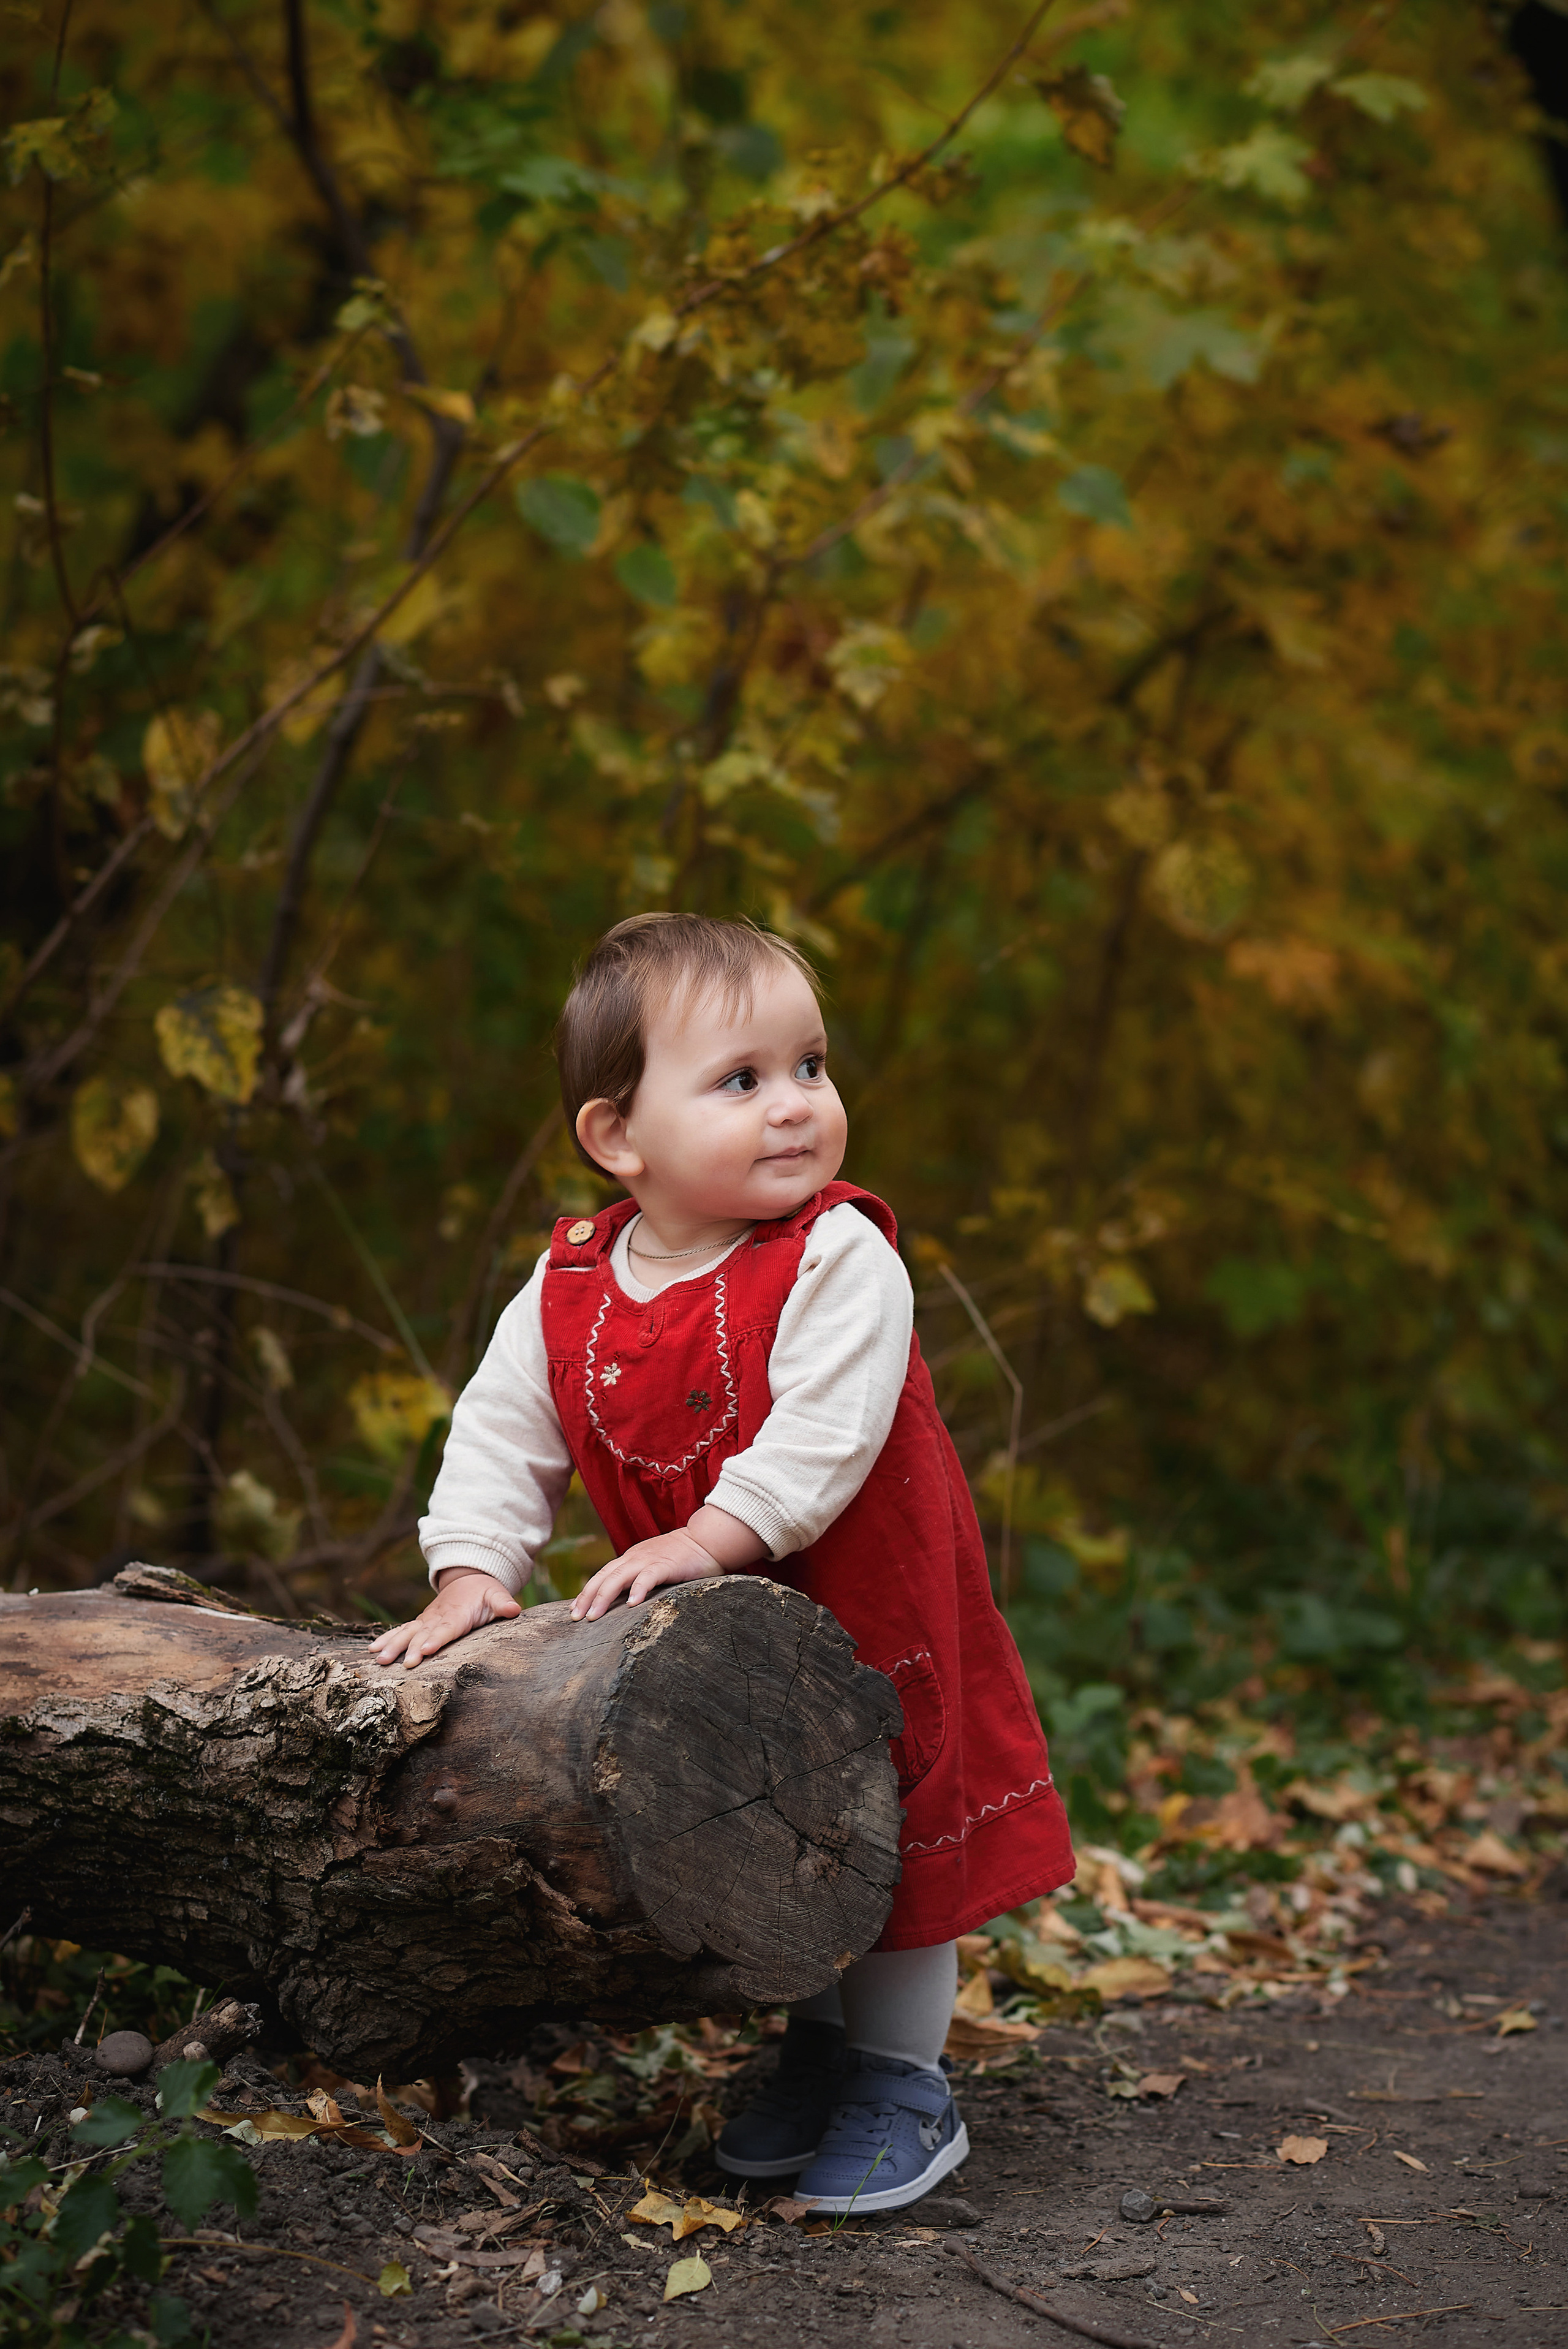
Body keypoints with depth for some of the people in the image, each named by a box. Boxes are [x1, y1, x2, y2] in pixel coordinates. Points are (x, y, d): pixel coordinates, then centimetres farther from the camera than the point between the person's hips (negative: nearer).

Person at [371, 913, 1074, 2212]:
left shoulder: (839, 1260, -22)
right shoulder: (568, 1295, -8)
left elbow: (824, 1431, -31)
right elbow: (500, 1441, 0)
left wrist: (710, 1537, -35)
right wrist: (471, 1576, -10)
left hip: (873, 1616, -4)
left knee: (899, 1829, 5)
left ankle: (904, 2077, 22)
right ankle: (814, 2050, 38)